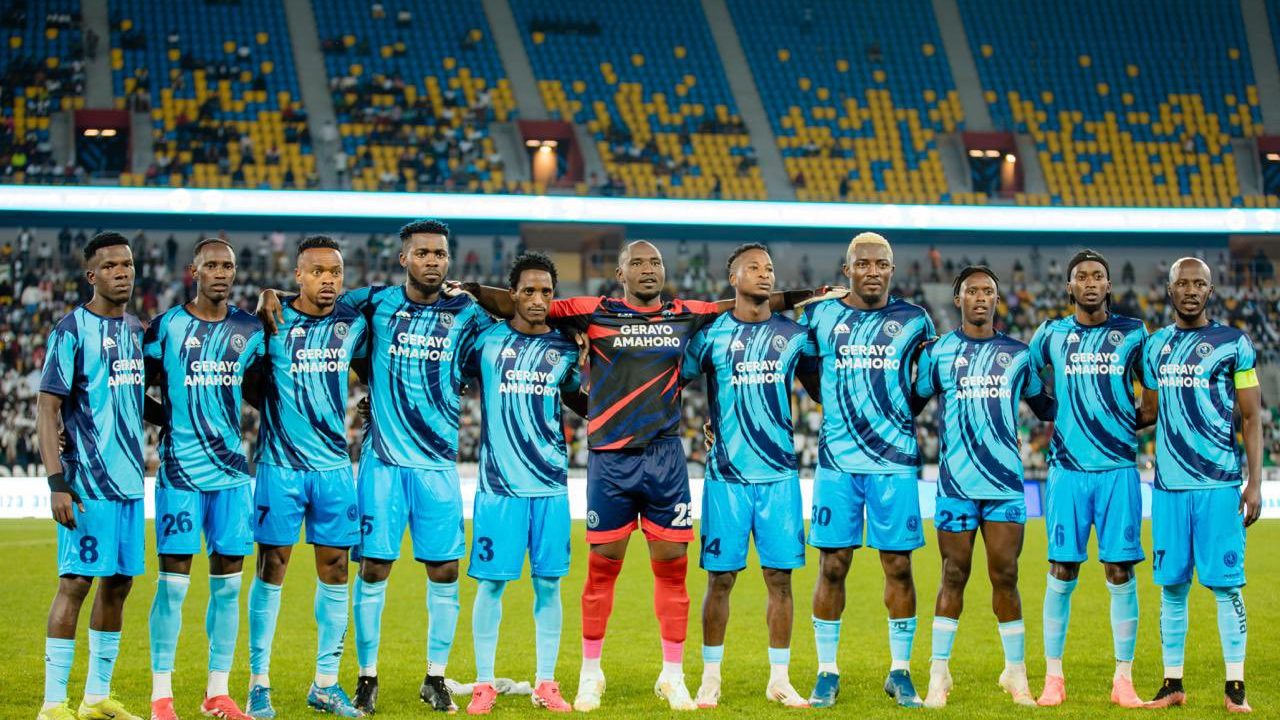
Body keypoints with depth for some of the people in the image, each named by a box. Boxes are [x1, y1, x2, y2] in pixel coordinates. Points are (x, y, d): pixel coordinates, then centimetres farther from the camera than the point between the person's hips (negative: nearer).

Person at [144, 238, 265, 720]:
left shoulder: (249, 330, 8)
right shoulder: (166, 327, -3)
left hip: (232, 469, 4)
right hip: (180, 469, -4)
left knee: (228, 580, 6)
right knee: (174, 579, -4)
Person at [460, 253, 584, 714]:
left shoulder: (565, 348, 8)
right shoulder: (486, 339, 1)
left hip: (551, 482, 2)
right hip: (499, 481, -2)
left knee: (548, 583, 4)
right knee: (491, 582, 0)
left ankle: (545, 684, 14)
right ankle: (484, 684, 10)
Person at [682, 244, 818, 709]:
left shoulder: (794, 335, 8)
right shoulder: (711, 334, 0)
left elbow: (822, 389, 19)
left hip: (780, 474, 2)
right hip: (727, 475, -2)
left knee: (780, 577, 2)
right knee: (720, 578, 1)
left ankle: (779, 679, 12)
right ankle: (710, 677, 14)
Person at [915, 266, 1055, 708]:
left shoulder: (1017, 354, 11)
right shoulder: (937, 352, 5)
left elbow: (1046, 407, 22)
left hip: (1005, 482, 1)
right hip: (956, 483, -1)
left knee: (1005, 576, 2)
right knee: (953, 576, 0)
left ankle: (1016, 674, 12)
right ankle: (939, 675, 8)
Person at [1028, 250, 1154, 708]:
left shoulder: (1132, 334, 6)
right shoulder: (1050, 335, 7)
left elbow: (1157, 400, 15)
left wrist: (1127, 424, 4)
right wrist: (1069, 417, 8)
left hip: (1118, 468, 0)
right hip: (1067, 468, 0)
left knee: (1120, 572, -1)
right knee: (1061, 572, 0)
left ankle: (1124, 681, 6)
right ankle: (1053, 678, 7)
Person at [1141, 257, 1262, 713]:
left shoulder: (1234, 344, 0)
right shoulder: (1155, 346, 12)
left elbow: (1251, 419, 0)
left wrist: (1255, 482, -6)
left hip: (1219, 484, -4)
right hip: (1169, 485, 4)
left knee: (1226, 584, -5)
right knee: (1171, 585, 6)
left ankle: (1235, 688, 1)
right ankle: (1172, 684, 13)